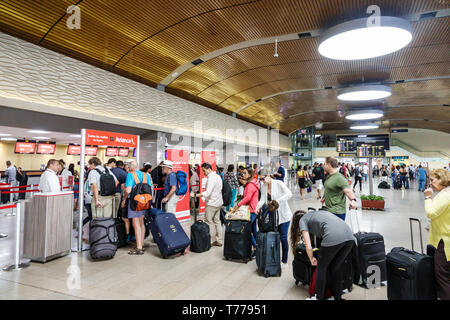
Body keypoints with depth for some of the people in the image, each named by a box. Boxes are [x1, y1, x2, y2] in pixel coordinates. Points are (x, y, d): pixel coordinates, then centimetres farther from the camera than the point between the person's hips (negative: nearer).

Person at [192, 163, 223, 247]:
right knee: (217, 221, 14)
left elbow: (207, 192, -28)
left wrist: (196, 195, -29)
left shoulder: (211, 178, -19)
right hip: (218, 202, 10)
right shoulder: (217, 176, 12)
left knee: (209, 222, -1)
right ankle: (219, 241, 20)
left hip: (212, 203, -10)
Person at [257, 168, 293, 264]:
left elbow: (289, 194, -23)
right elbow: (263, 199, -1)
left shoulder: (278, 183, -14)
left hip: (283, 215, -5)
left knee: (283, 238, -1)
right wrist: (258, 206, -20)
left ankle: (284, 260, 14)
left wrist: (278, 201, -32)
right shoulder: (263, 186, 3)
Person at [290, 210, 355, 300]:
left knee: (321, 268, 15)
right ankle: (338, 297, 33)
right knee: (336, 267, 23)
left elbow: (308, 247, 8)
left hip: (333, 238, -6)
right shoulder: (317, 213, 36)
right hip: (350, 237, 6)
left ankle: (319, 298, 27)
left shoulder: (302, 220, 17)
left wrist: (312, 259, 27)